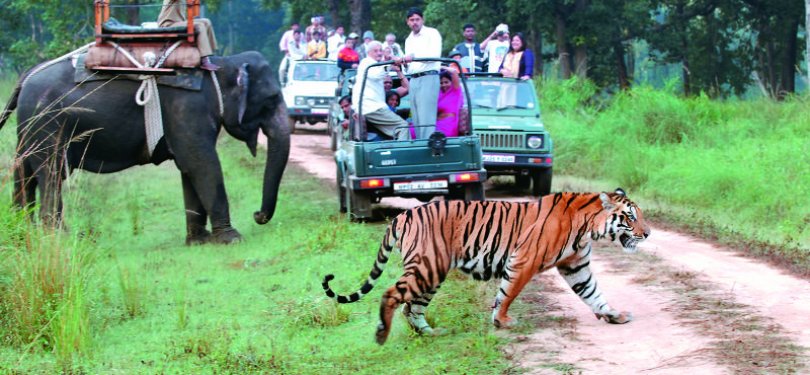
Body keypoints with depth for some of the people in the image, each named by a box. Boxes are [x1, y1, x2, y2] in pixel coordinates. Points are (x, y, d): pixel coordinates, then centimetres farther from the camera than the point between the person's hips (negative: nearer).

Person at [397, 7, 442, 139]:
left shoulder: (432, 33, 0)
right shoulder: (409, 40, 23)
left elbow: (435, 54, -14)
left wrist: (414, 56, -23)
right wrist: (401, 61, 4)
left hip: (428, 78, -7)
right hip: (414, 79, 7)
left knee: (426, 118, -15)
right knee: (416, 119, 3)